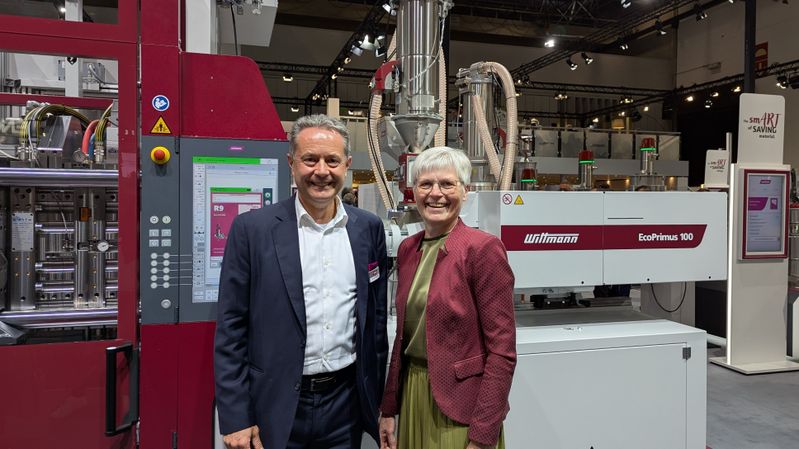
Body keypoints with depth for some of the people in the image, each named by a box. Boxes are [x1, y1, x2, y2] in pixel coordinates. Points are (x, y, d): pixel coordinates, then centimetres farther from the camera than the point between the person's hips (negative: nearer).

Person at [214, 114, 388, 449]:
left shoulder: (369, 228, 1)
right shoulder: (252, 229, -8)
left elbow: (376, 318, 7)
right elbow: (231, 329, -6)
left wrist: (379, 401, 9)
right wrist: (235, 419, -8)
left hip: (346, 402, 3)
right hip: (275, 406, -2)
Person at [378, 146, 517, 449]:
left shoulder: (483, 248, -15)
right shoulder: (408, 249, 5)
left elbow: (502, 350, -16)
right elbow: (404, 334, 10)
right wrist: (389, 408, 9)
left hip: (460, 404, -6)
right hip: (412, 395, 6)